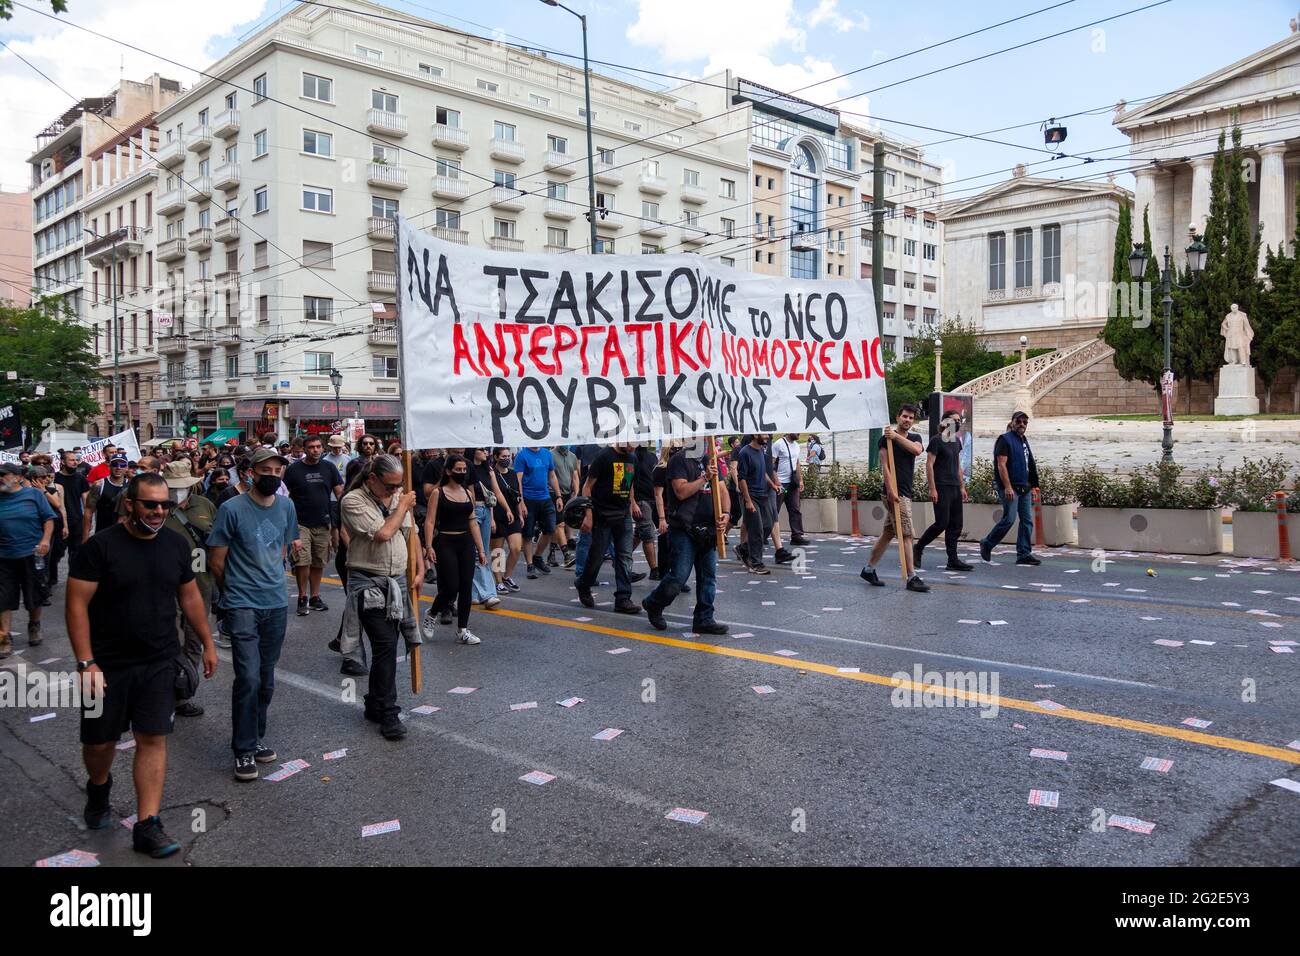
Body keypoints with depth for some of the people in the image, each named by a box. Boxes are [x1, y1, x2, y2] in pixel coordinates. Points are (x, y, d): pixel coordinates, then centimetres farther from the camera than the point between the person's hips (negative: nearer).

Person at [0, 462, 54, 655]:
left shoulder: (34, 494, -3)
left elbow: (48, 518, -2)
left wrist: (45, 540, -14)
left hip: (32, 554, -2)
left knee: (35, 595, 10)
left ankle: (34, 627, 33)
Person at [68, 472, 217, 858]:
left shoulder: (176, 544, 2)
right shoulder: (101, 546, -12)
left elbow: (190, 597, 12)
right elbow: (77, 605, -12)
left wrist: (208, 644, 13)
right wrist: (86, 663, -17)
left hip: (159, 664, 3)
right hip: (108, 665, -2)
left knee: (153, 740, 0)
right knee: (100, 740, 11)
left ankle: (146, 825, 7)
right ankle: (98, 788, 44)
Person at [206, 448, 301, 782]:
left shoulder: (286, 506, 4)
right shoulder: (232, 509, -12)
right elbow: (216, 561, -4)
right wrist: (236, 590, 9)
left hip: (277, 604, 5)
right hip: (242, 606, -5)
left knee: (266, 679, 14)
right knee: (249, 677, -11)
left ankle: (254, 738, 29)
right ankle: (244, 750, 2)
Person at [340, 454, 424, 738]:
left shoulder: (399, 496, 9)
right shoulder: (353, 501, -10)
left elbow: (410, 534, 15)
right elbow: (383, 533, -20)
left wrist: (420, 570, 8)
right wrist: (403, 506, -6)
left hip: (397, 581, 6)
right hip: (368, 583, -6)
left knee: (386, 646, 11)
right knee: (385, 644, -12)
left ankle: (375, 705, 25)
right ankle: (388, 714, -4)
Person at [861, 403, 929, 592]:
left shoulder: (915, 437, 15)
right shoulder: (886, 438, -3)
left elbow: (916, 450, -10)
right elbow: (885, 465, -12)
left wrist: (896, 436, -18)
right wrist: (890, 490, -20)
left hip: (906, 492, 7)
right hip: (896, 492, -7)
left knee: (888, 533, 12)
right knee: (906, 534, -10)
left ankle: (868, 569, 22)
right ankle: (912, 578, -7)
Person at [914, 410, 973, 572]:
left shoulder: (957, 441, 17)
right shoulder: (937, 440, -7)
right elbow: (929, 464, -12)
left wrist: (962, 487, 16)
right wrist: (932, 488, -17)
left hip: (955, 488, 8)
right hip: (941, 487, -8)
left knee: (956, 525, 5)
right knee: (942, 523, -10)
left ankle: (953, 560, 8)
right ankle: (918, 549, 6)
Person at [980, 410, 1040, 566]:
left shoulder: (1024, 440, 19)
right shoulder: (1005, 439, -7)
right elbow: (1001, 465, -15)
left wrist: (1031, 486, 18)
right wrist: (1007, 487, -22)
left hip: (1024, 487, 8)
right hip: (1009, 487, -8)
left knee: (1027, 520, 3)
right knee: (1009, 519, -11)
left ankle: (1024, 554, 6)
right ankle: (987, 544, 8)